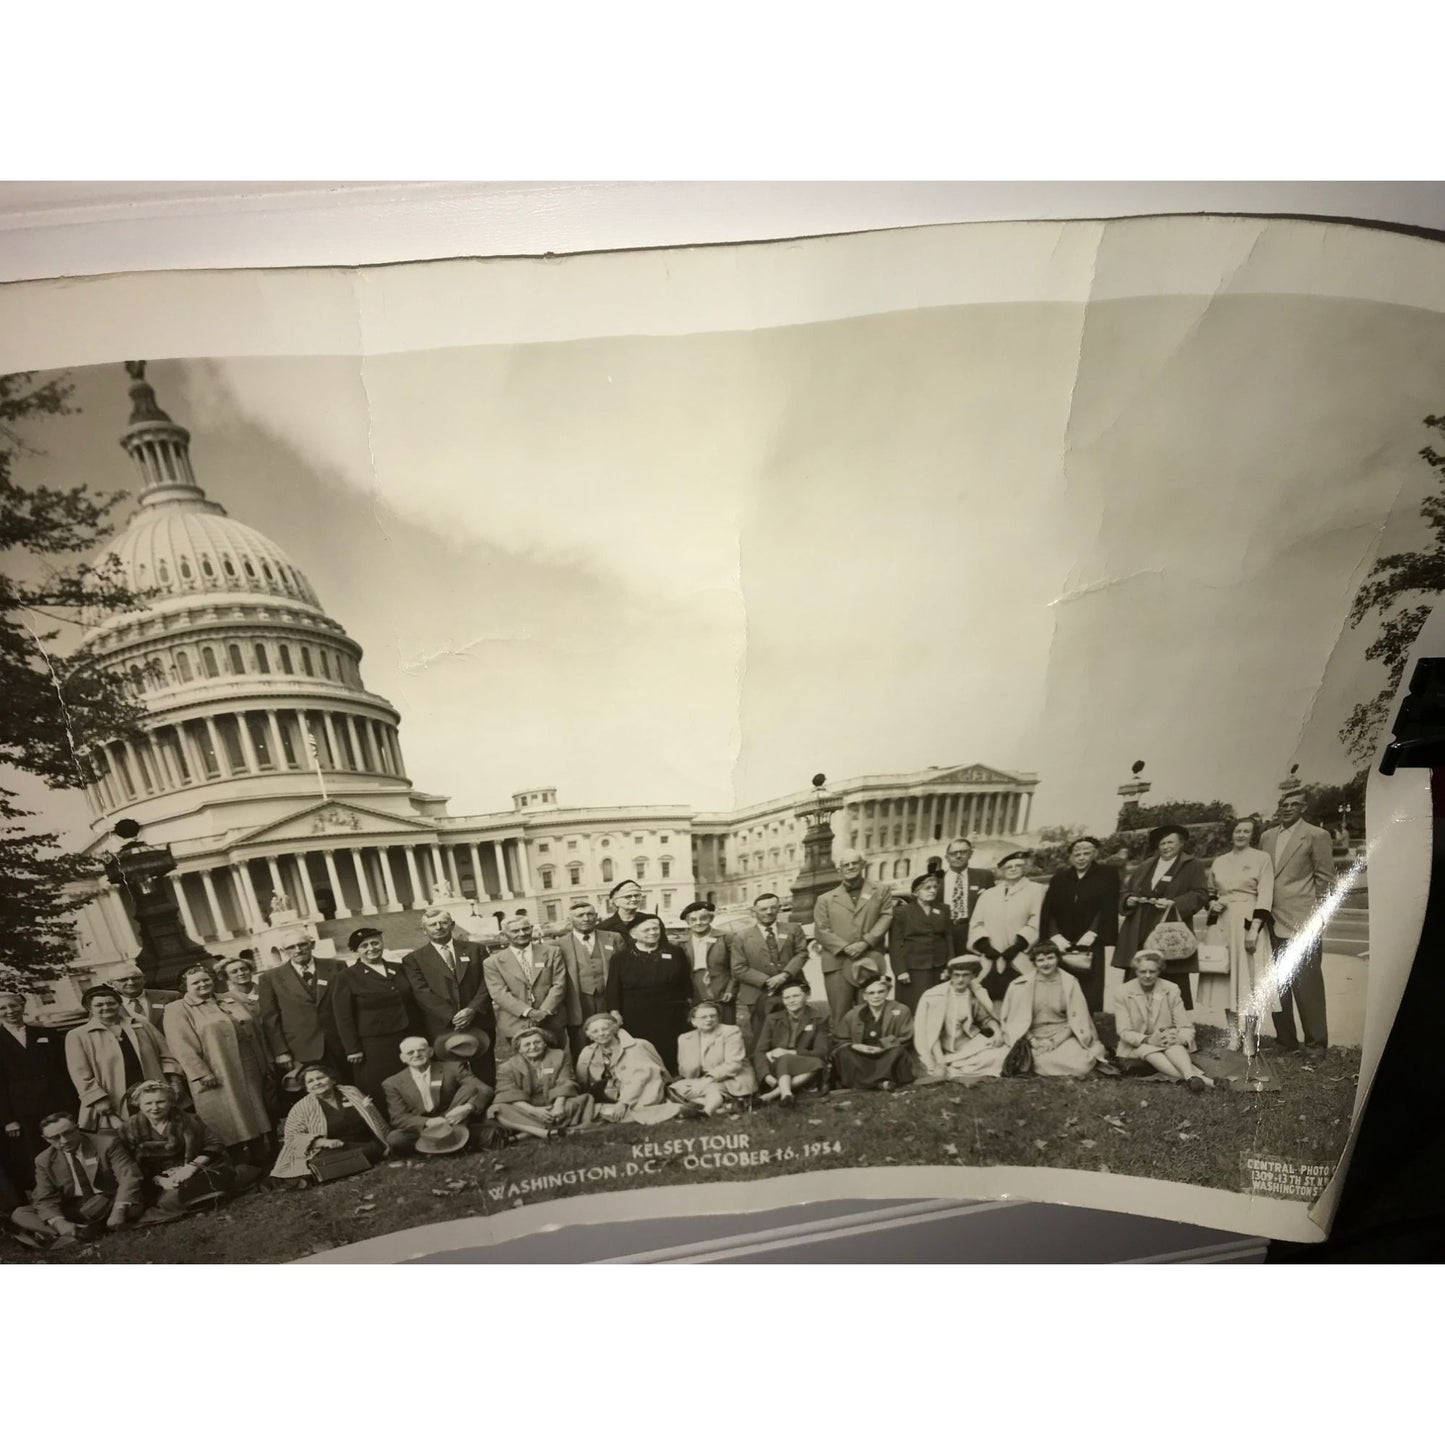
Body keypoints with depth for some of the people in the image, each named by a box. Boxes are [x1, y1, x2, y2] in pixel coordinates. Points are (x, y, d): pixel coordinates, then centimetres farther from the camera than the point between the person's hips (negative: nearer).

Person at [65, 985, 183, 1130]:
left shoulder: (143, 1027, 13)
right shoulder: (77, 1036, 5)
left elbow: (165, 1056, 12)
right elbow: (80, 1074, -2)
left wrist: (174, 1080, -2)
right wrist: (99, 1100, -12)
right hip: (112, 1109, -3)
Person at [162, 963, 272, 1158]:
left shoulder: (231, 1002, 15)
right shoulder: (177, 1010, -1)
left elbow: (256, 1033, 16)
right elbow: (182, 1046, -11)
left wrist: (264, 1064, 11)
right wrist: (201, 1074, -19)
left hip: (251, 1074, 5)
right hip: (217, 1079, -5)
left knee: (256, 1121, 10)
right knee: (230, 1129, 0)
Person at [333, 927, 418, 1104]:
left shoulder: (397, 969, 9)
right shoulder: (347, 976, -4)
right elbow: (343, 1017, -6)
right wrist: (352, 1049, -10)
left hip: (406, 1040, 4)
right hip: (372, 1045, -4)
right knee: (378, 1093, 0)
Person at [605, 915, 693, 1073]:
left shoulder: (675, 953, 5)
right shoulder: (622, 958, 2)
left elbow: (686, 982, 11)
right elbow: (613, 987, 1)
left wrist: (689, 1004, 9)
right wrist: (614, 1012, -7)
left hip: (670, 1017, 1)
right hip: (636, 1018, -1)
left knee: (670, 1057, 4)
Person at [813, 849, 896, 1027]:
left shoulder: (881, 893, 15)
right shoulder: (825, 899, 14)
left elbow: (885, 918, 1)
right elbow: (821, 930, 5)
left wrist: (865, 943, -12)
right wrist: (845, 948, -9)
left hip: (870, 964, 0)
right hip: (837, 964, 0)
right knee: (840, 1017, -2)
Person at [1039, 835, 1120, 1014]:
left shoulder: (1106, 875, 7)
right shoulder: (1059, 878, 14)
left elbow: (1108, 908, -3)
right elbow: (1048, 911, 7)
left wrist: (1091, 934, -12)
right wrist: (1055, 936, -8)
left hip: (1091, 945, -2)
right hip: (1062, 945, 2)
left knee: (1089, 996, -9)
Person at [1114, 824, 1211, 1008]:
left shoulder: (1192, 866, 6)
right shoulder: (1146, 866, 21)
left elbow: (1200, 894, -4)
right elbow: (1125, 889, 24)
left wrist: (1174, 903, -16)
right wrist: (1129, 899, 2)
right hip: (1139, 935, 5)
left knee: (1174, 980, -4)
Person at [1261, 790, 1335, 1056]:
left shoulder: (1316, 836, -1)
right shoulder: (1267, 836, 15)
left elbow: (1325, 879, -2)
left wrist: (1319, 918, -6)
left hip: (1302, 922, -5)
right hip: (1272, 922, 5)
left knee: (1307, 983, -2)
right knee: (1276, 983, 9)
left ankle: (1316, 1041, 9)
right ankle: (1284, 1038, 19)